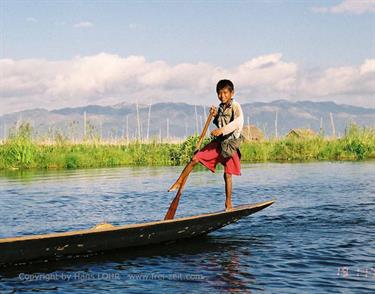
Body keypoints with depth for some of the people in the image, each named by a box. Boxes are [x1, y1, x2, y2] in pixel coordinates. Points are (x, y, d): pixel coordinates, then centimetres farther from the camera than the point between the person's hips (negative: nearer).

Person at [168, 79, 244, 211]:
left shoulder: (235, 106, -10)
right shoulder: (220, 108, 12)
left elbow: (239, 121, -26)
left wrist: (222, 130, -33)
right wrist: (215, 115, 2)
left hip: (230, 144, -6)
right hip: (218, 142, 6)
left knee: (227, 175, -1)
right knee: (195, 159, -6)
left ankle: (228, 203, 9)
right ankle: (179, 182, 5)